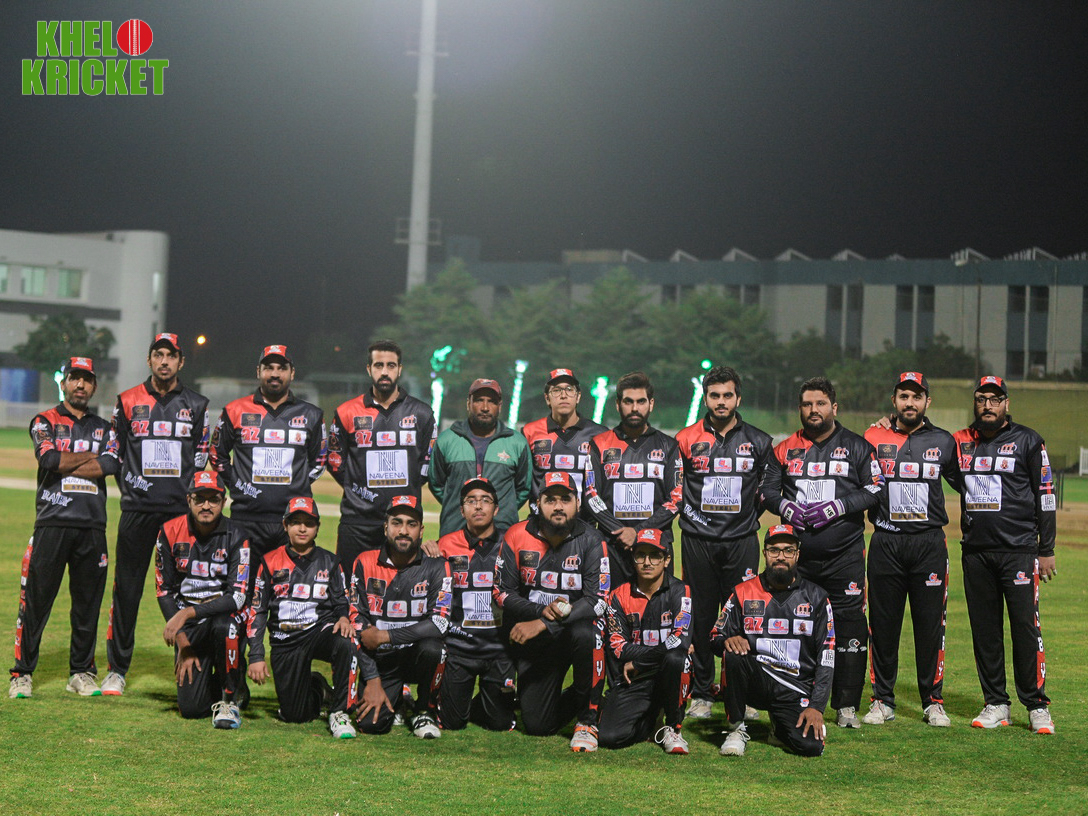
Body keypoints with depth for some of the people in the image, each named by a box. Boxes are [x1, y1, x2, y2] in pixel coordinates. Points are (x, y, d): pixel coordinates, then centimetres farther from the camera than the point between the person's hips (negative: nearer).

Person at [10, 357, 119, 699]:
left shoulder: (103, 428, 16)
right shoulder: (45, 422, 7)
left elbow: (111, 465, -4)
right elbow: (49, 458, -13)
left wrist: (64, 464, -7)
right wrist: (89, 457, -2)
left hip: (92, 527, 3)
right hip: (52, 522, -3)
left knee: (88, 600, 6)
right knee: (36, 598, -3)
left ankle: (81, 672, 17)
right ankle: (22, 673, 5)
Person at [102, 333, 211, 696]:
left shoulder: (196, 405, 9)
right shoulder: (127, 401, 7)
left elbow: (202, 459, 11)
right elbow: (114, 453, 11)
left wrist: (190, 495, 1)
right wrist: (130, 484, 1)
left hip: (182, 509, 0)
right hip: (138, 509, 0)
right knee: (126, 588, 2)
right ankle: (117, 669, 9)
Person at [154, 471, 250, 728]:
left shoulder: (235, 537, -11)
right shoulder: (170, 533, -4)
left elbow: (236, 597, -17)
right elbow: (164, 591, 1)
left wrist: (188, 613, -28)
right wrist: (182, 642, -6)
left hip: (224, 614, -2)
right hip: (188, 626, 2)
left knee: (225, 624, -40)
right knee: (191, 708, -12)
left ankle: (229, 699, -17)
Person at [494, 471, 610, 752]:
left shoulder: (590, 541, -12)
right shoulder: (517, 537, -7)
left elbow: (597, 601, -19)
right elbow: (503, 592, -5)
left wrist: (543, 625, -27)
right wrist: (543, 611, -23)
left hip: (576, 624, -2)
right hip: (533, 638, 2)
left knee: (585, 634, -40)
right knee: (536, 725, -4)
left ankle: (588, 719, -18)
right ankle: (575, 699, 32)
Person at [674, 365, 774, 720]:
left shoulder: (758, 442, 6)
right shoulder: (687, 440, 3)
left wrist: (748, 515, 7)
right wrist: (691, 514, 1)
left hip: (741, 542, 0)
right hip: (698, 541, 0)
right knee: (702, 618, 3)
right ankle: (701, 694, 11)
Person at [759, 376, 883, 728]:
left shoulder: (857, 447, 4)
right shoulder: (786, 449, 12)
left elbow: (874, 489, -1)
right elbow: (767, 491, 14)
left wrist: (835, 507, -12)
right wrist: (788, 508, -7)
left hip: (844, 555, -2)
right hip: (798, 555, 2)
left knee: (850, 628, -5)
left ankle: (847, 705, 3)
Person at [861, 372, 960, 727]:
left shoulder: (943, 441, 8)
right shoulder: (873, 438, 5)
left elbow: (963, 483, 18)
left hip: (929, 542, 0)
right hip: (886, 543, 0)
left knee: (931, 624, 2)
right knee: (883, 624, 4)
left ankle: (933, 701, 12)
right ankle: (882, 700, 14)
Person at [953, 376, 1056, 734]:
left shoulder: (1027, 441, 2)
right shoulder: (961, 442, 11)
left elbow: (1045, 496, 2)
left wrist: (1046, 550, -1)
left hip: (1018, 550, -4)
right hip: (976, 552, 4)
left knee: (1025, 627, -7)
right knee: (984, 630, 5)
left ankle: (1037, 705, 1)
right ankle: (996, 705, 13)